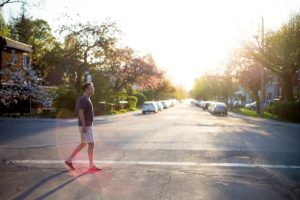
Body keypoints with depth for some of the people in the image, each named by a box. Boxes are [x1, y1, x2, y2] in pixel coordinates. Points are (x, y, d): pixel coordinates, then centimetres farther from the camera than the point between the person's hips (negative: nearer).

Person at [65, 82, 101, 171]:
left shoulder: (86, 99, 14)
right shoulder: (83, 100, -17)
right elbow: (81, 113, -25)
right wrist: (84, 126, -25)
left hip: (88, 125, 10)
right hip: (85, 126, -10)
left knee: (83, 144, 15)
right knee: (91, 144, -6)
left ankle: (69, 160, 21)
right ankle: (91, 166, 1)